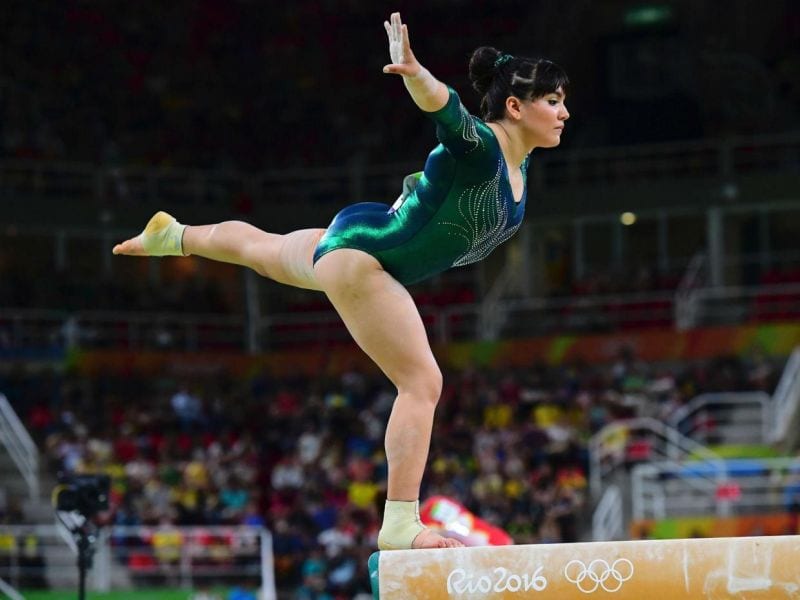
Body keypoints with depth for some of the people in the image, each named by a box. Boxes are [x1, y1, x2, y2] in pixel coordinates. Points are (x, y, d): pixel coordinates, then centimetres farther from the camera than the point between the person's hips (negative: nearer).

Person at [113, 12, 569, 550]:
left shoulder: (519, 167, -1)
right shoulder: (476, 146, -28)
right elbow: (441, 103, -51)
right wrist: (414, 73, -71)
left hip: (364, 254, 10)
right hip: (361, 247, -10)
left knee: (264, 249, 34)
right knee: (422, 382, -16)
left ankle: (173, 235, 59)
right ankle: (401, 525, -17)